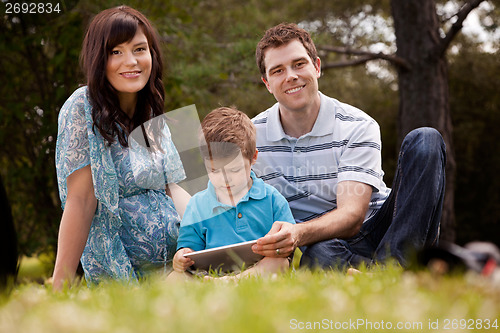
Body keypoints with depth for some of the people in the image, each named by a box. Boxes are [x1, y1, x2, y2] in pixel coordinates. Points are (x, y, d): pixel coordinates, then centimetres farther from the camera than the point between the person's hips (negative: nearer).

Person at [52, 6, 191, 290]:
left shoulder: (152, 114, 8)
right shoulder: (83, 109, -12)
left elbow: (171, 188, 11)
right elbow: (81, 200, -16)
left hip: (174, 261, 6)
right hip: (118, 276, -6)